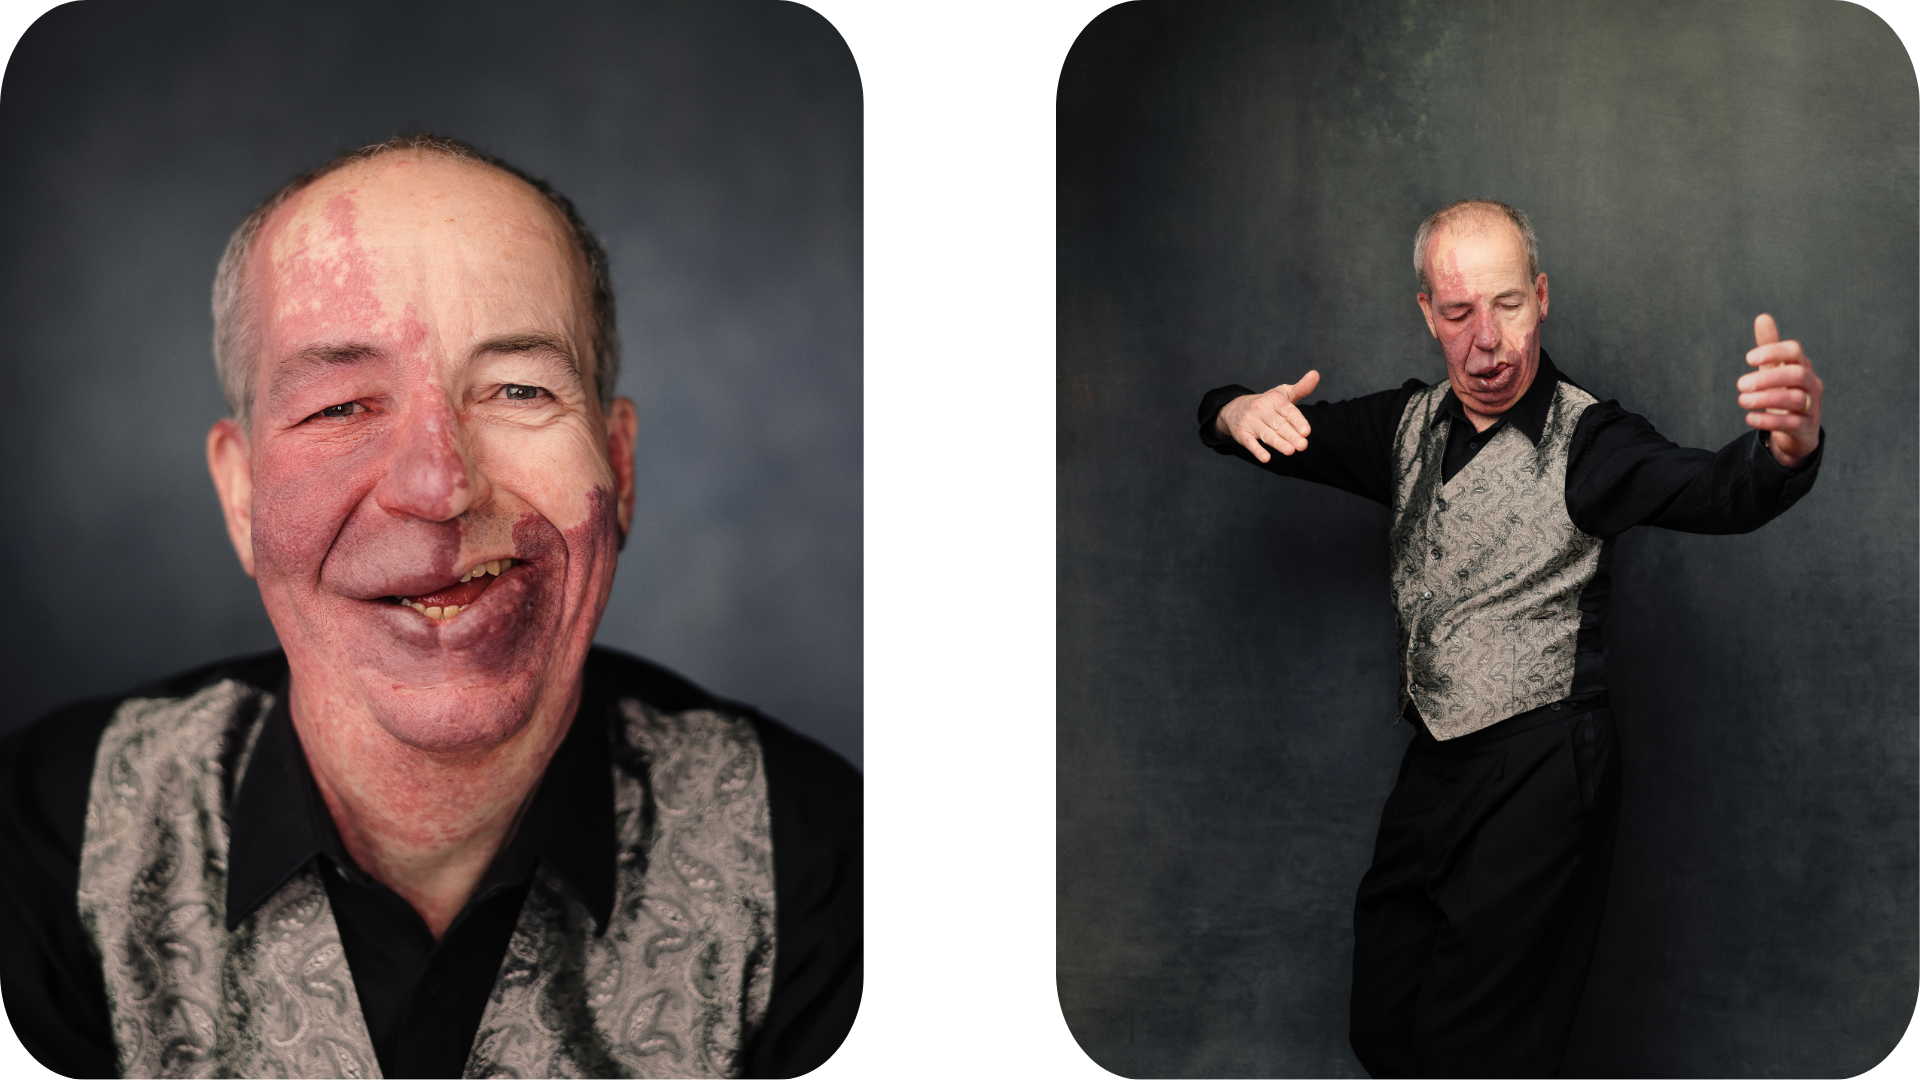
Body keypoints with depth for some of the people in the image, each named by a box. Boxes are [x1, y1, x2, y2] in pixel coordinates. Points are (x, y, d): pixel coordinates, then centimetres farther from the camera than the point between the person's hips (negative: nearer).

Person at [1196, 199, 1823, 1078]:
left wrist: (1784, 449, -55)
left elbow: (1715, 493, -31)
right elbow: (1222, 419, 12)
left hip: (1542, 772, -6)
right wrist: (1242, 412, -13)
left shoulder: (1585, 439, -12)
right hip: (1434, 765, 6)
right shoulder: (1410, 425, 7)